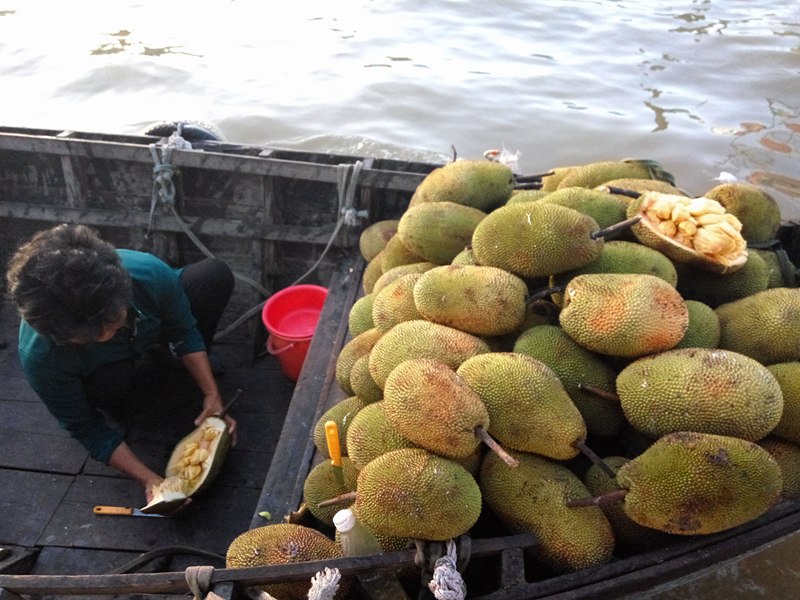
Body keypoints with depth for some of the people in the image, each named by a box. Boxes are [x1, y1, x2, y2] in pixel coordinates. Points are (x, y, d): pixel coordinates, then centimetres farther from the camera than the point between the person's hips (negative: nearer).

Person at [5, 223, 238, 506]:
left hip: (150, 328, 2)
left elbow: (184, 331, -19)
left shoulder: (149, 273, -39)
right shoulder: (39, 356, -41)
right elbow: (85, 428, -27)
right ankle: (122, 406, 1)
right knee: (110, 384, -38)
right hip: (102, 367, -2)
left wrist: (212, 394, -27)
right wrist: (148, 479, -36)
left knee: (216, 273, -18)